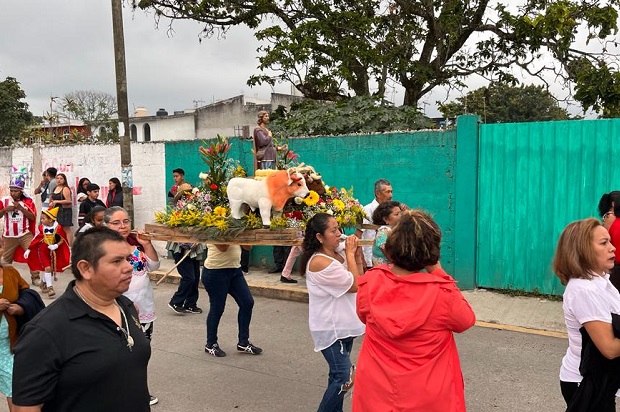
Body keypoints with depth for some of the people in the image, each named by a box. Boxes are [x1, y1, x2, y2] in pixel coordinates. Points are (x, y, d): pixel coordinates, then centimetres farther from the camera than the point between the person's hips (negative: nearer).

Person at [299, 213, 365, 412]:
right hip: (331, 328, -9)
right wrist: (350, 254, -13)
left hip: (343, 325, 9)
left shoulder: (338, 255, 3)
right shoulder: (319, 262, -23)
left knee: (339, 376, 18)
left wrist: (356, 254, 0)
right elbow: (354, 285, -19)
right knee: (344, 378, -8)